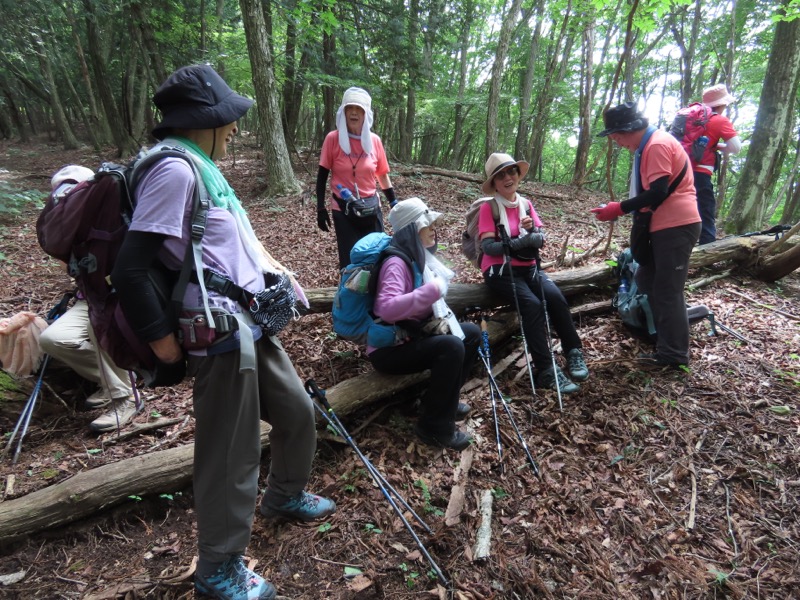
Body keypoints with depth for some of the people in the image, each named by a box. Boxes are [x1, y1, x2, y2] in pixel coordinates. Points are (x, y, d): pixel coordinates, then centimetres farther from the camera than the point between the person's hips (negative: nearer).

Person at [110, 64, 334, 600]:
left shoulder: (201, 166, 14)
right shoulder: (175, 170, -16)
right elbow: (130, 270, -20)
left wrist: (270, 266, 13)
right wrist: (166, 346, -16)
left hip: (252, 326, 10)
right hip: (222, 336, -10)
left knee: (298, 412, 22)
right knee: (232, 453, 5)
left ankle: (285, 496, 48)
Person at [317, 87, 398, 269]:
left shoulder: (374, 140, 0)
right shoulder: (333, 139, -6)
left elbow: (383, 176, 8)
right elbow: (322, 175, -1)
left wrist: (395, 205, 8)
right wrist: (320, 208, -4)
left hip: (371, 208, 2)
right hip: (343, 209, -2)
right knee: (349, 259, 5)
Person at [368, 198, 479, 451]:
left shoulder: (419, 255, 7)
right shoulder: (396, 262, -22)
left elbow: (424, 299, 14)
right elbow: (387, 309, -37)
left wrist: (440, 317, -7)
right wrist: (431, 291, -33)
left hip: (414, 334, 10)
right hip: (389, 348, -9)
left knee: (471, 333, 7)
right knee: (451, 347, -29)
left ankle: (443, 399, 15)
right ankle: (435, 426, -14)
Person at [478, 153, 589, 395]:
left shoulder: (526, 204, 11)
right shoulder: (489, 207, -6)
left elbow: (541, 239, 5)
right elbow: (488, 246, -18)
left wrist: (532, 229, -18)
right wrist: (523, 242, -29)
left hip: (528, 267, 5)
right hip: (500, 270, -5)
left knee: (555, 297, -23)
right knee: (533, 304, -28)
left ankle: (574, 352, -11)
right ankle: (546, 370, -24)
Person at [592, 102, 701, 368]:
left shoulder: (657, 144, -15)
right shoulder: (649, 146, 17)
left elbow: (658, 193, -21)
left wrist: (619, 209, -14)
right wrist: (622, 208, 7)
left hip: (677, 225, -10)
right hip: (666, 225, 10)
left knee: (668, 290, -5)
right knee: (647, 278, 14)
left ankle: (674, 355, 4)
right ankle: (667, 343, 22)